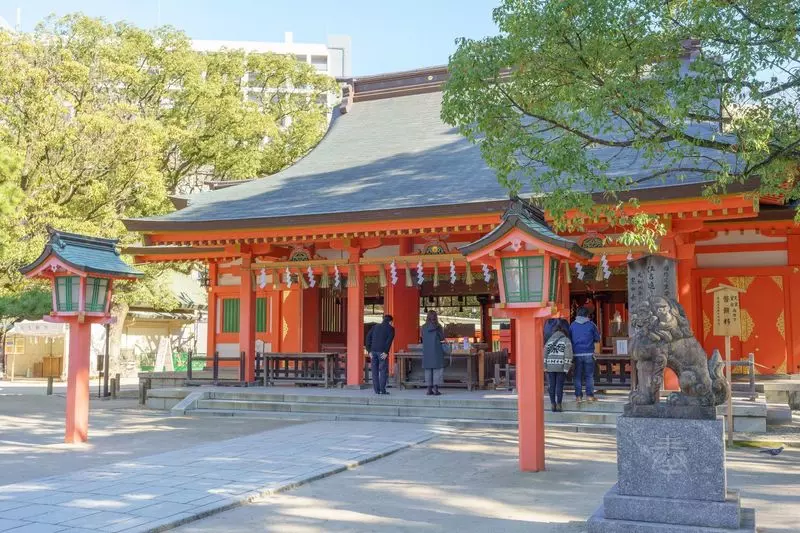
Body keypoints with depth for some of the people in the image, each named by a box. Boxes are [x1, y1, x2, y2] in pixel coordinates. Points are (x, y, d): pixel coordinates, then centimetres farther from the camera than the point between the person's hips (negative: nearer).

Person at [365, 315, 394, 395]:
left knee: (375, 371, 7)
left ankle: (376, 390, 7)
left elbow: (368, 338, 7)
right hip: (382, 352, -4)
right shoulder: (391, 328, 4)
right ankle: (382, 389, -5)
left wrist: (369, 351, 5)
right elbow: (389, 340, -11)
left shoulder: (375, 327, 17)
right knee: (383, 371, 0)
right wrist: (386, 352, -12)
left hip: (373, 351, 4)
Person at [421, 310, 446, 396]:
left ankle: (429, 389, 7)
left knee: (428, 369, 8)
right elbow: (442, 338, -2)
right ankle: (435, 389, -5)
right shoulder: (437, 326, -7)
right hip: (436, 350, -4)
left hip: (426, 351, 4)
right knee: (437, 369, 2)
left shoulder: (424, 327, 5)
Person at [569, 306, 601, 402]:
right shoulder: (591, 325, 0)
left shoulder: (572, 325, 5)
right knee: (589, 376, 5)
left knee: (578, 376, 6)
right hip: (589, 354, -1)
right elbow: (597, 338, 5)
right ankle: (590, 395, 3)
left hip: (577, 354, 1)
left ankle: (578, 396, 4)